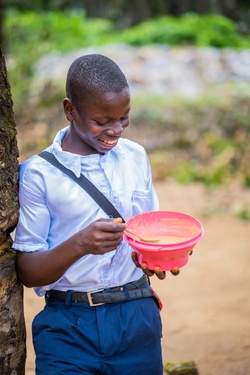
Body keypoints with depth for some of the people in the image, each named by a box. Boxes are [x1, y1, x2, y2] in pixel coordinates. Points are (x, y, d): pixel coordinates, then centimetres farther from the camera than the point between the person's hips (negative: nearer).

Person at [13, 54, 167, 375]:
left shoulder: (135, 157, 6)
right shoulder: (38, 173, -7)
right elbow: (28, 272, -7)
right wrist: (80, 245, -25)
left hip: (137, 318, 3)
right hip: (68, 328, -3)